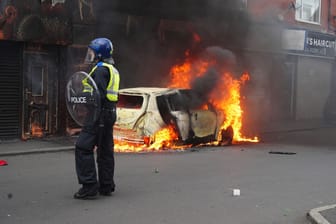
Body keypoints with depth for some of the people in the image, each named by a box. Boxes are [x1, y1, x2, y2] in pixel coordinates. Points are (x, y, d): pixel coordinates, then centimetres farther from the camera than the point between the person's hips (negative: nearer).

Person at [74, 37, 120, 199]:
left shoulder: (101, 69, -13)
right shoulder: (112, 70, 18)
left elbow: (100, 94, -22)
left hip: (100, 113, -10)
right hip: (110, 113, 10)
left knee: (83, 148, -7)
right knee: (105, 150, 13)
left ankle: (89, 187, -9)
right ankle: (106, 186, 19)